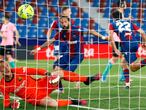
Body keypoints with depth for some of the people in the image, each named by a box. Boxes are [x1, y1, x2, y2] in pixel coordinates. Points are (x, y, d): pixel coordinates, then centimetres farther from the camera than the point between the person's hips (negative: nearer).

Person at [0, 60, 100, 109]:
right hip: (34, 98, -3)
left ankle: (87, 80, 10)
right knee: (52, 103, -32)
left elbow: (34, 71, -4)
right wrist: (11, 105, -27)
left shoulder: (19, 71, -10)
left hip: (40, 85, 3)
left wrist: (46, 73, -21)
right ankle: (72, 102, -3)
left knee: (60, 73, -6)